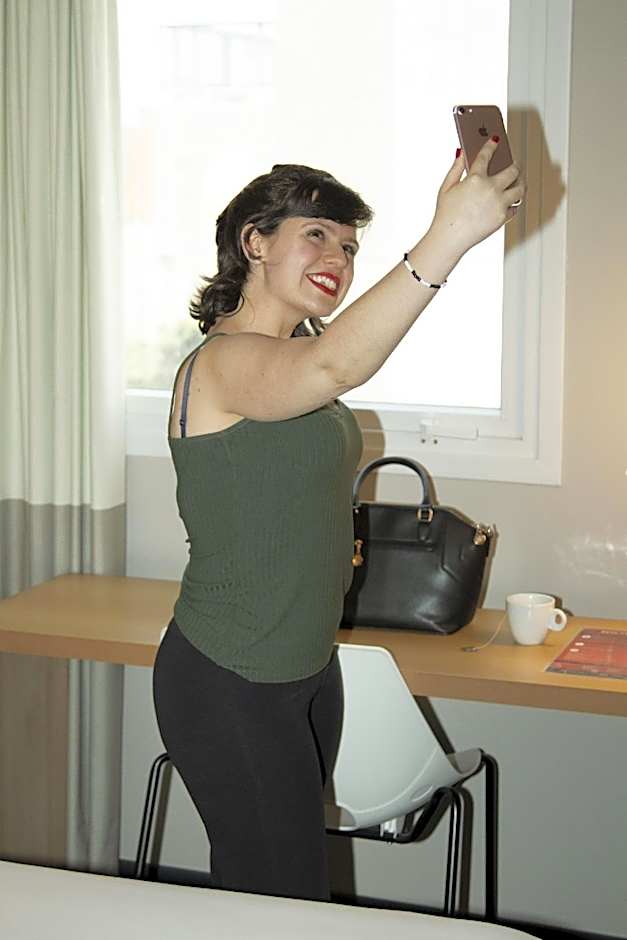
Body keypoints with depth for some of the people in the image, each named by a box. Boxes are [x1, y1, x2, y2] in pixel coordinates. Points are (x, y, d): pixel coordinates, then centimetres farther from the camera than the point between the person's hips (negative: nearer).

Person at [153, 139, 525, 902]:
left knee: (259, 881, 15)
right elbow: (331, 368, -44)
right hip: (229, 687, -9)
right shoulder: (223, 363, -21)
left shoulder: (287, 356, 11)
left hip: (307, 670, 9)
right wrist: (449, 234, -52)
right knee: (284, 902, -1)